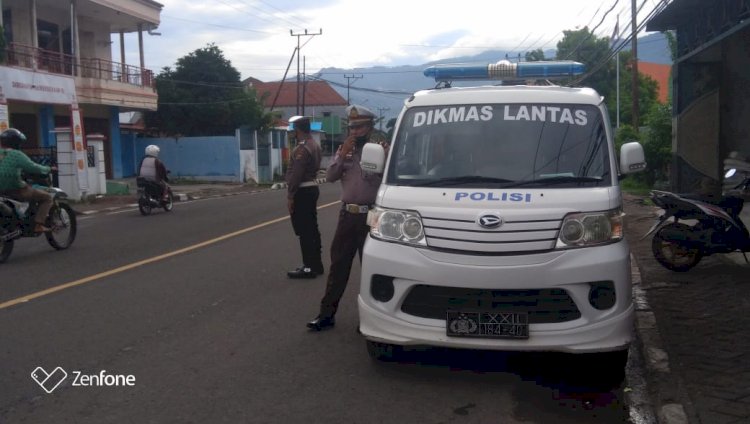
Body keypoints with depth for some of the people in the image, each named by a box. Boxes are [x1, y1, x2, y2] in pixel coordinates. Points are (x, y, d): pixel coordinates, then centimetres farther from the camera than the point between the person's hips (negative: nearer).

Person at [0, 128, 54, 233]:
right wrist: (49, 169, 1)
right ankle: (38, 224, -9)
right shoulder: (17, 154, -11)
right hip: (17, 190, -8)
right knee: (46, 198, 5)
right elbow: (33, 168, -15)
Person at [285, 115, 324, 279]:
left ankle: (309, 267, -2)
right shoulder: (315, 145, 13)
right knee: (312, 229, 14)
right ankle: (316, 264, 21)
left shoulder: (302, 148, -18)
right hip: (312, 188, 10)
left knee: (304, 231, -5)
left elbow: (296, 174, -22)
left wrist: (290, 196, -19)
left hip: (302, 191, -10)